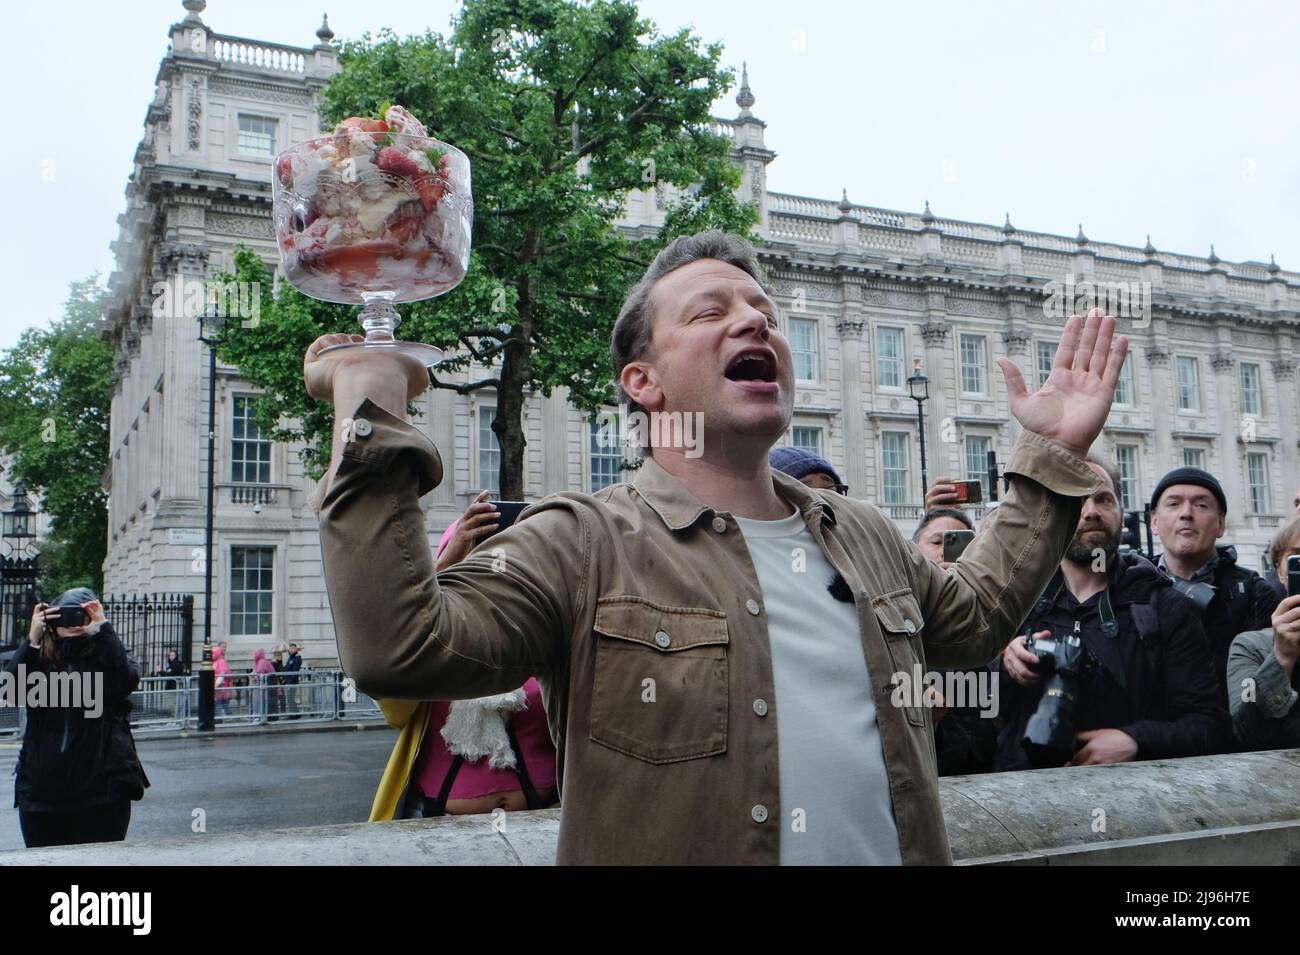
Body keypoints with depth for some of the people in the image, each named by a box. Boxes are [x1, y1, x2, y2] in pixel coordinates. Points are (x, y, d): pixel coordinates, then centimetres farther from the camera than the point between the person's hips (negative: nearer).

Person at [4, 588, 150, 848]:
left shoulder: (109, 656, 4)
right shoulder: (40, 658, 10)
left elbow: (127, 681, -18)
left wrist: (104, 629, -15)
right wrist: (32, 638, -14)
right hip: (42, 787, 3)